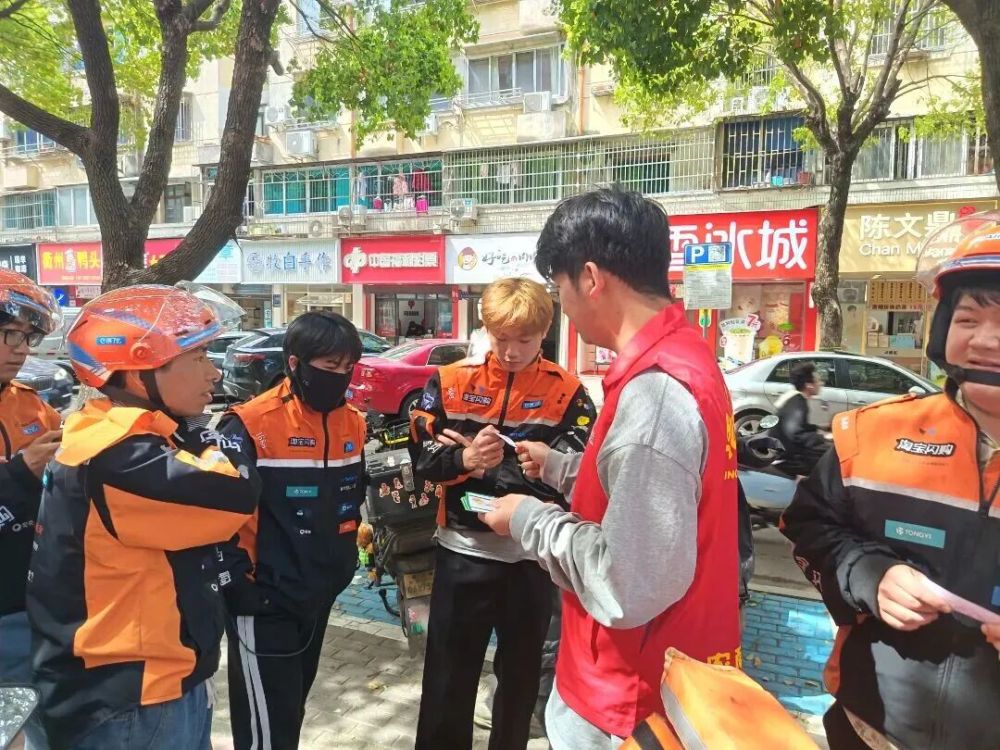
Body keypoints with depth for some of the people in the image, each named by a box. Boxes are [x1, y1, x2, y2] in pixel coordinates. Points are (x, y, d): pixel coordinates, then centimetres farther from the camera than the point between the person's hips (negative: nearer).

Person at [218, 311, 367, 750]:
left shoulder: (352, 421, 3)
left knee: (293, 706, 23)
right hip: (264, 597, -7)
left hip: (321, 592, 7)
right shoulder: (252, 424, -19)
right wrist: (238, 574, -12)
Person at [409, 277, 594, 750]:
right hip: (464, 551, 0)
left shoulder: (567, 392, -5)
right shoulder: (452, 381, -3)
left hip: (532, 553, 0)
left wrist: (490, 462, -21)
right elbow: (422, 456, -5)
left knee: (521, 672, 20)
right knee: (449, 672, 14)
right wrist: (465, 458, -25)